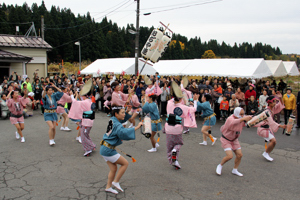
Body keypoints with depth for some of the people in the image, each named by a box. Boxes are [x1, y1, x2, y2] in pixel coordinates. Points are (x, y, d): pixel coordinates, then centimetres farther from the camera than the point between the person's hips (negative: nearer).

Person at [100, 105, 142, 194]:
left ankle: (108, 187, 26)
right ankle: (115, 182, 10)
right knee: (125, 163, 2)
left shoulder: (113, 120, 6)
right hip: (108, 150, -9)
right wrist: (137, 127, -38)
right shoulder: (117, 125, -21)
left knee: (113, 169, 16)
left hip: (104, 149, 9)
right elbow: (124, 132, -40)